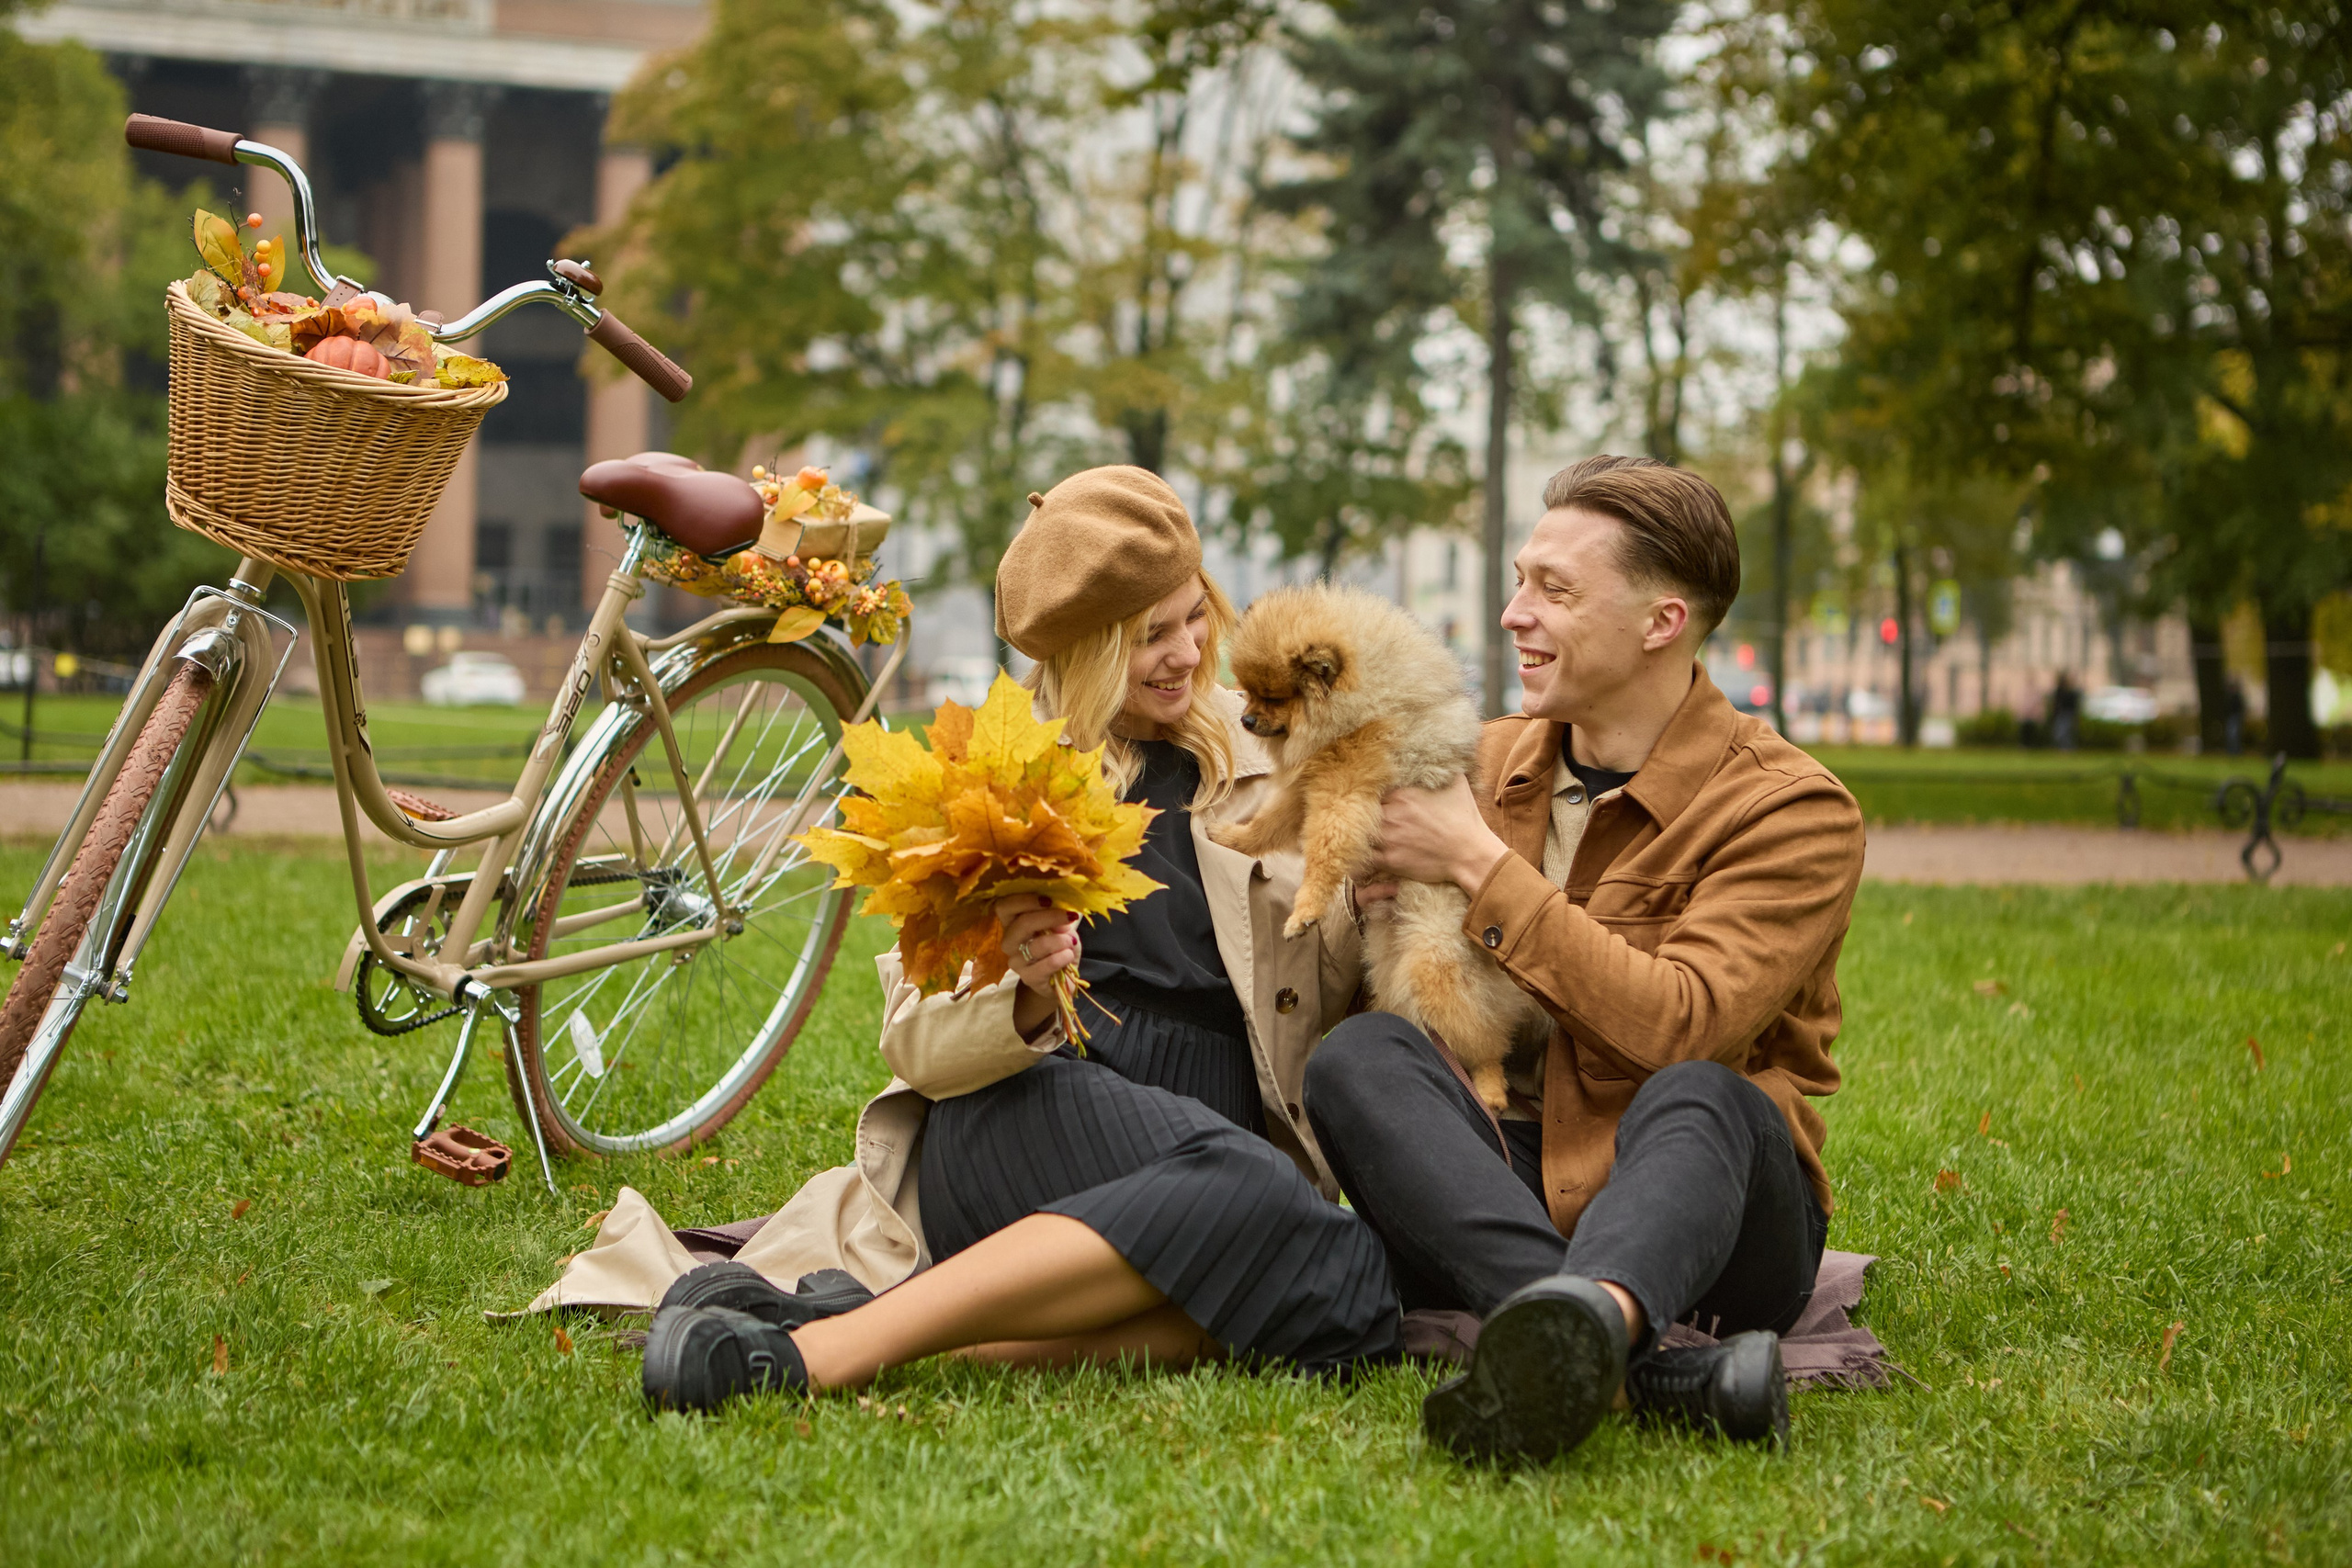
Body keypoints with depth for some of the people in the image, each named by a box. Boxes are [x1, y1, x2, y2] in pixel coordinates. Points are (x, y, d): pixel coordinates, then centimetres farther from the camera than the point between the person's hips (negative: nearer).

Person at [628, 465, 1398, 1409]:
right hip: (1026, 1126, -3)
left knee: (1353, 1291, -35)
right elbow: (916, 1041, 1)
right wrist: (1024, 997, -20)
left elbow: (1321, 1005, 21)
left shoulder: (1258, 770, 16)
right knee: (1259, 1195, -38)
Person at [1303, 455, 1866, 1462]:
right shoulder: (1487, 764, 13)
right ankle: (1650, 1371, -44)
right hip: (1497, 1206, 4)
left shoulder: (1792, 810, -5)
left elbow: (1680, 1026, -20)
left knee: (1697, 1100, -35)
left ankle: (1586, 1322, -70)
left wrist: (1482, 869, -13)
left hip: (1695, 1212, -4)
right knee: (1360, 1056, -24)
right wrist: (1347, 899, -4)